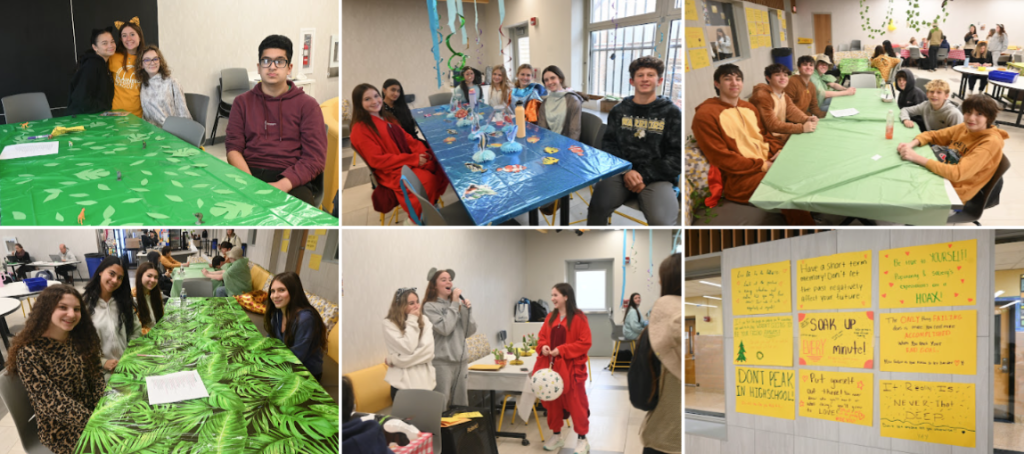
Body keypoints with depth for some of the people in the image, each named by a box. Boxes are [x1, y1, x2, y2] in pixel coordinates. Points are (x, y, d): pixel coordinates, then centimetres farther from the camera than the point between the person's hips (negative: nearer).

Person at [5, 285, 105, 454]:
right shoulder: (29, 354, -17)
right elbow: (53, 403, -19)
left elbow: (95, 377, 3)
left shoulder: (80, 339, 1)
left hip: (92, 411, 6)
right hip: (62, 430, -6)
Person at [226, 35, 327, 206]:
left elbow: (315, 158, -1)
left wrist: (281, 186, -18)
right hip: (249, 172, 2)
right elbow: (233, 148, 8)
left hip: (291, 180, -2)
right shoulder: (243, 102, 18)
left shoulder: (307, 105, 9)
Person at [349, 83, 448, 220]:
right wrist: (414, 159, -18)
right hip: (391, 172, -8)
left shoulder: (386, 118, 17)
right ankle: (419, 216, -11)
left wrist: (423, 152, -7)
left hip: (410, 160, 8)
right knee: (427, 180, -32)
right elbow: (377, 160, -16)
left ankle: (432, 202, -5)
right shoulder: (360, 129, -9)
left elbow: (407, 138, 16)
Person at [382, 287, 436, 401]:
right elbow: (408, 349, -15)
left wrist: (397, 360, -12)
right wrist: (412, 321, -10)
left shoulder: (424, 321, 5)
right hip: (403, 382, -3)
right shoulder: (389, 324, -5)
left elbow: (428, 350, -8)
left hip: (425, 380, 3)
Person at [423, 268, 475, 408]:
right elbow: (444, 329, -18)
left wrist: (467, 310, -7)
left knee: (461, 406, 12)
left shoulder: (458, 304, 9)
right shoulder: (430, 307, -6)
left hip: (461, 360, 5)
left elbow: (470, 332, 6)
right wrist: (454, 304, -12)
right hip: (441, 362, -5)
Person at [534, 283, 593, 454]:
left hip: (571, 367, -6)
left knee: (576, 402, 1)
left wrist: (562, 349, -19)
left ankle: (582, 439, 13)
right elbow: (541, 336, 16)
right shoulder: (550, 317, 8)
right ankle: (556, 435, 27)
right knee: (553, 401, 13)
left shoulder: (578, 318, -11)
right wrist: (543, 346, -7)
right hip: (551, 366, 6)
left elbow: (585, 343, -13)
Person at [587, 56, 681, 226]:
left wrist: (644, 175, -11)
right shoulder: (619, 110, 14)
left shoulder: (671, 112, 6)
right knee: (598, 206, -28)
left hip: (657, 177, -2)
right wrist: (626, 171, -10)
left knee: (662, 223, -31)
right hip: (621, 172, 2)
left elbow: (677, 156, 1)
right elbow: (609, 145, 9)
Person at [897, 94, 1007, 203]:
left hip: (955, 192, -7)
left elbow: (957, 173, -31)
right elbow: (933, 135, 9)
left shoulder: (991, 142, -23)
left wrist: (917, 158, -33)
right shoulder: (964, 127, -2)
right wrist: (911, 144, -14)